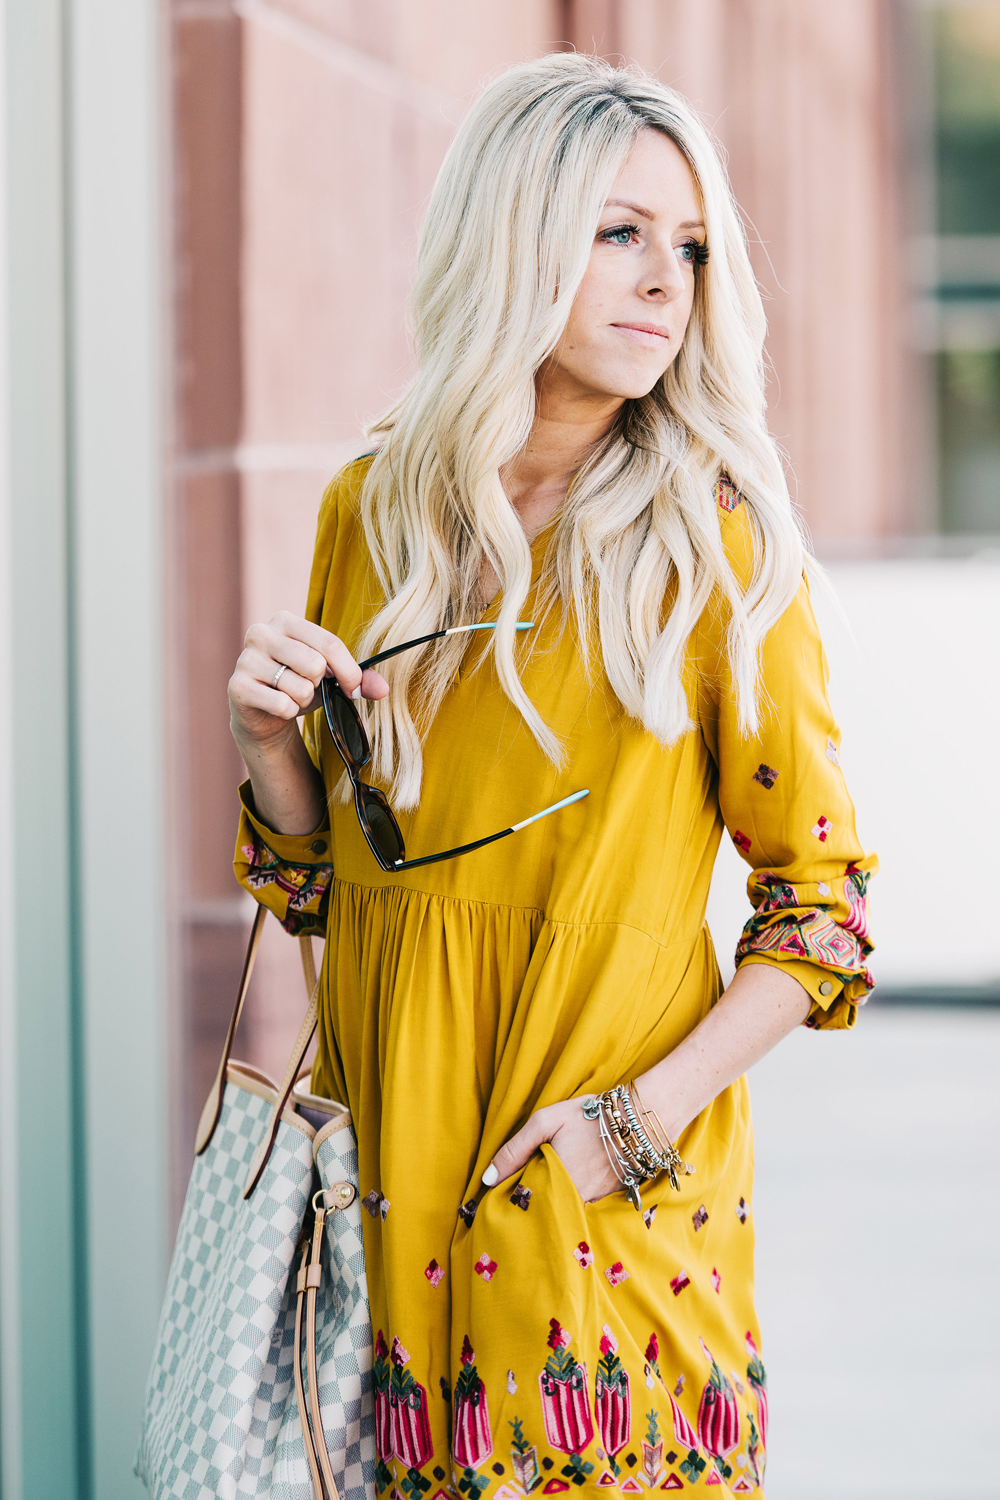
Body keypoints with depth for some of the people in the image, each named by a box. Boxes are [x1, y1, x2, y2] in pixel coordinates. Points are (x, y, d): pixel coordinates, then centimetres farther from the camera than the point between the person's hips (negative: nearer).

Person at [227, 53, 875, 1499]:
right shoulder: (372, 511, 4)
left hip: (617, 1212, -3)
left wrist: (648, 1114, -15)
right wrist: (272, 741, -6)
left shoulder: (721, 541, -6)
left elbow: (820, 902, -4)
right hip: (389, 1186, 3)